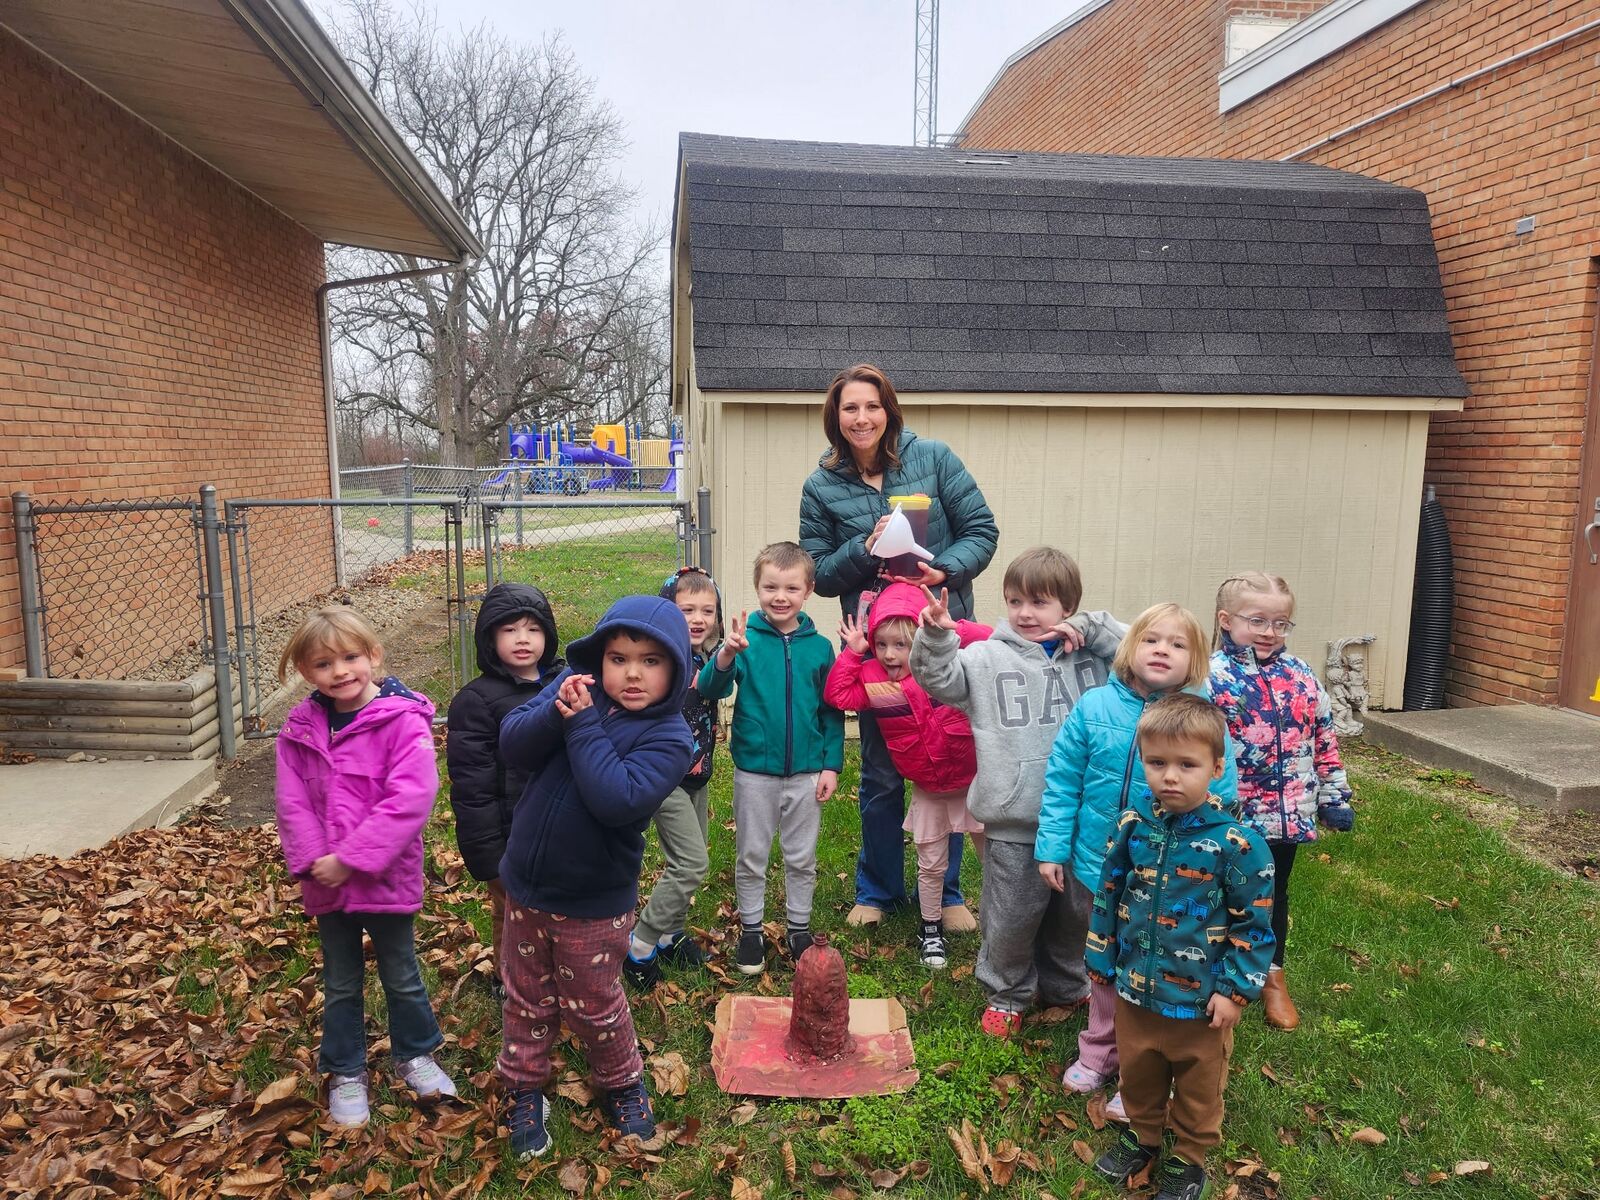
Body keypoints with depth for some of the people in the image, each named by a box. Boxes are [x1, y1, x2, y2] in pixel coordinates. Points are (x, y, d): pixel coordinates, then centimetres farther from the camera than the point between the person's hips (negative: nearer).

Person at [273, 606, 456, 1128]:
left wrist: (352, 859, -25)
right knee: (341, 984, 20)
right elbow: (292, 802, -3)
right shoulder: (300, 729, -2)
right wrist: (313, 861, -16)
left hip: (386, 880, -3)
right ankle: (345, 1073, 38)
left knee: (401, 976, 16)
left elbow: (411, 797, -26)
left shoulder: (403, 720, -18)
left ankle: (414, 1054, 39)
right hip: (326, 884, 4)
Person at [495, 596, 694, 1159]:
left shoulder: (669, 736, -20)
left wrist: (583, 724, -29)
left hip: (594, 901, -4)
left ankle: (622, 1083, 42)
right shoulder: (574, 686, -7)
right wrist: (556, 713, -31)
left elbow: (617, 799, -33)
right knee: (527, 997, 20)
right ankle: (525, 1091, 42)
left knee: (591, 1005, 15)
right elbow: (512, 745, -13)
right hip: (526, 884, 4)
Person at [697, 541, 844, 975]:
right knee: (750, 857, 13)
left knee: (802, 858, 15)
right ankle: (751, 930, 30)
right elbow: (710, 690, -21)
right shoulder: (745, 638, -9)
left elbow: (832, 712, 4)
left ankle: (800, 928, 33)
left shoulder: (819, 646, -3)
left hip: (806, 772, 2)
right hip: (754, 770, -1)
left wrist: (831, 765, 0)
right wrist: (725, 655, -39)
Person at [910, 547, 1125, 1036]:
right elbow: (938, 678, -6)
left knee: (1075, 912, 21)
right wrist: (936, 636, -25)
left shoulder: (1091, 657, 4)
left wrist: (1090, 627, -9)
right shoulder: (987, 657, -1)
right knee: (1011, 917, 10)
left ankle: (1066, 986, 45)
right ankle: (1007, 992, 34)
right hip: (1013, 822, -2)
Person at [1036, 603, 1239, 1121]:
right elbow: (1063, 780, -3)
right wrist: (1052, 846, -4)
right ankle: (1098, 1053, 44)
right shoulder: (1095, 707, -9)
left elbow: (1221, 801, -9)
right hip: (1098, 865, 3)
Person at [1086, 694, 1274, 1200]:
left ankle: (1189, 1157, 43)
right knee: (1137, 1073, 24)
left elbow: (1255, 924, -13)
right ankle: (1143, 1134, 50)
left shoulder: (1236, 842, -21)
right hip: (1135, 987, 3)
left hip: (1201, 998, -3)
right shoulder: (1133, 824, -10)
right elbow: (1108, 896, 2)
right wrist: (1103, 961, 6)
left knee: (1197, 1087, 20)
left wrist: (1236, 989, -12)